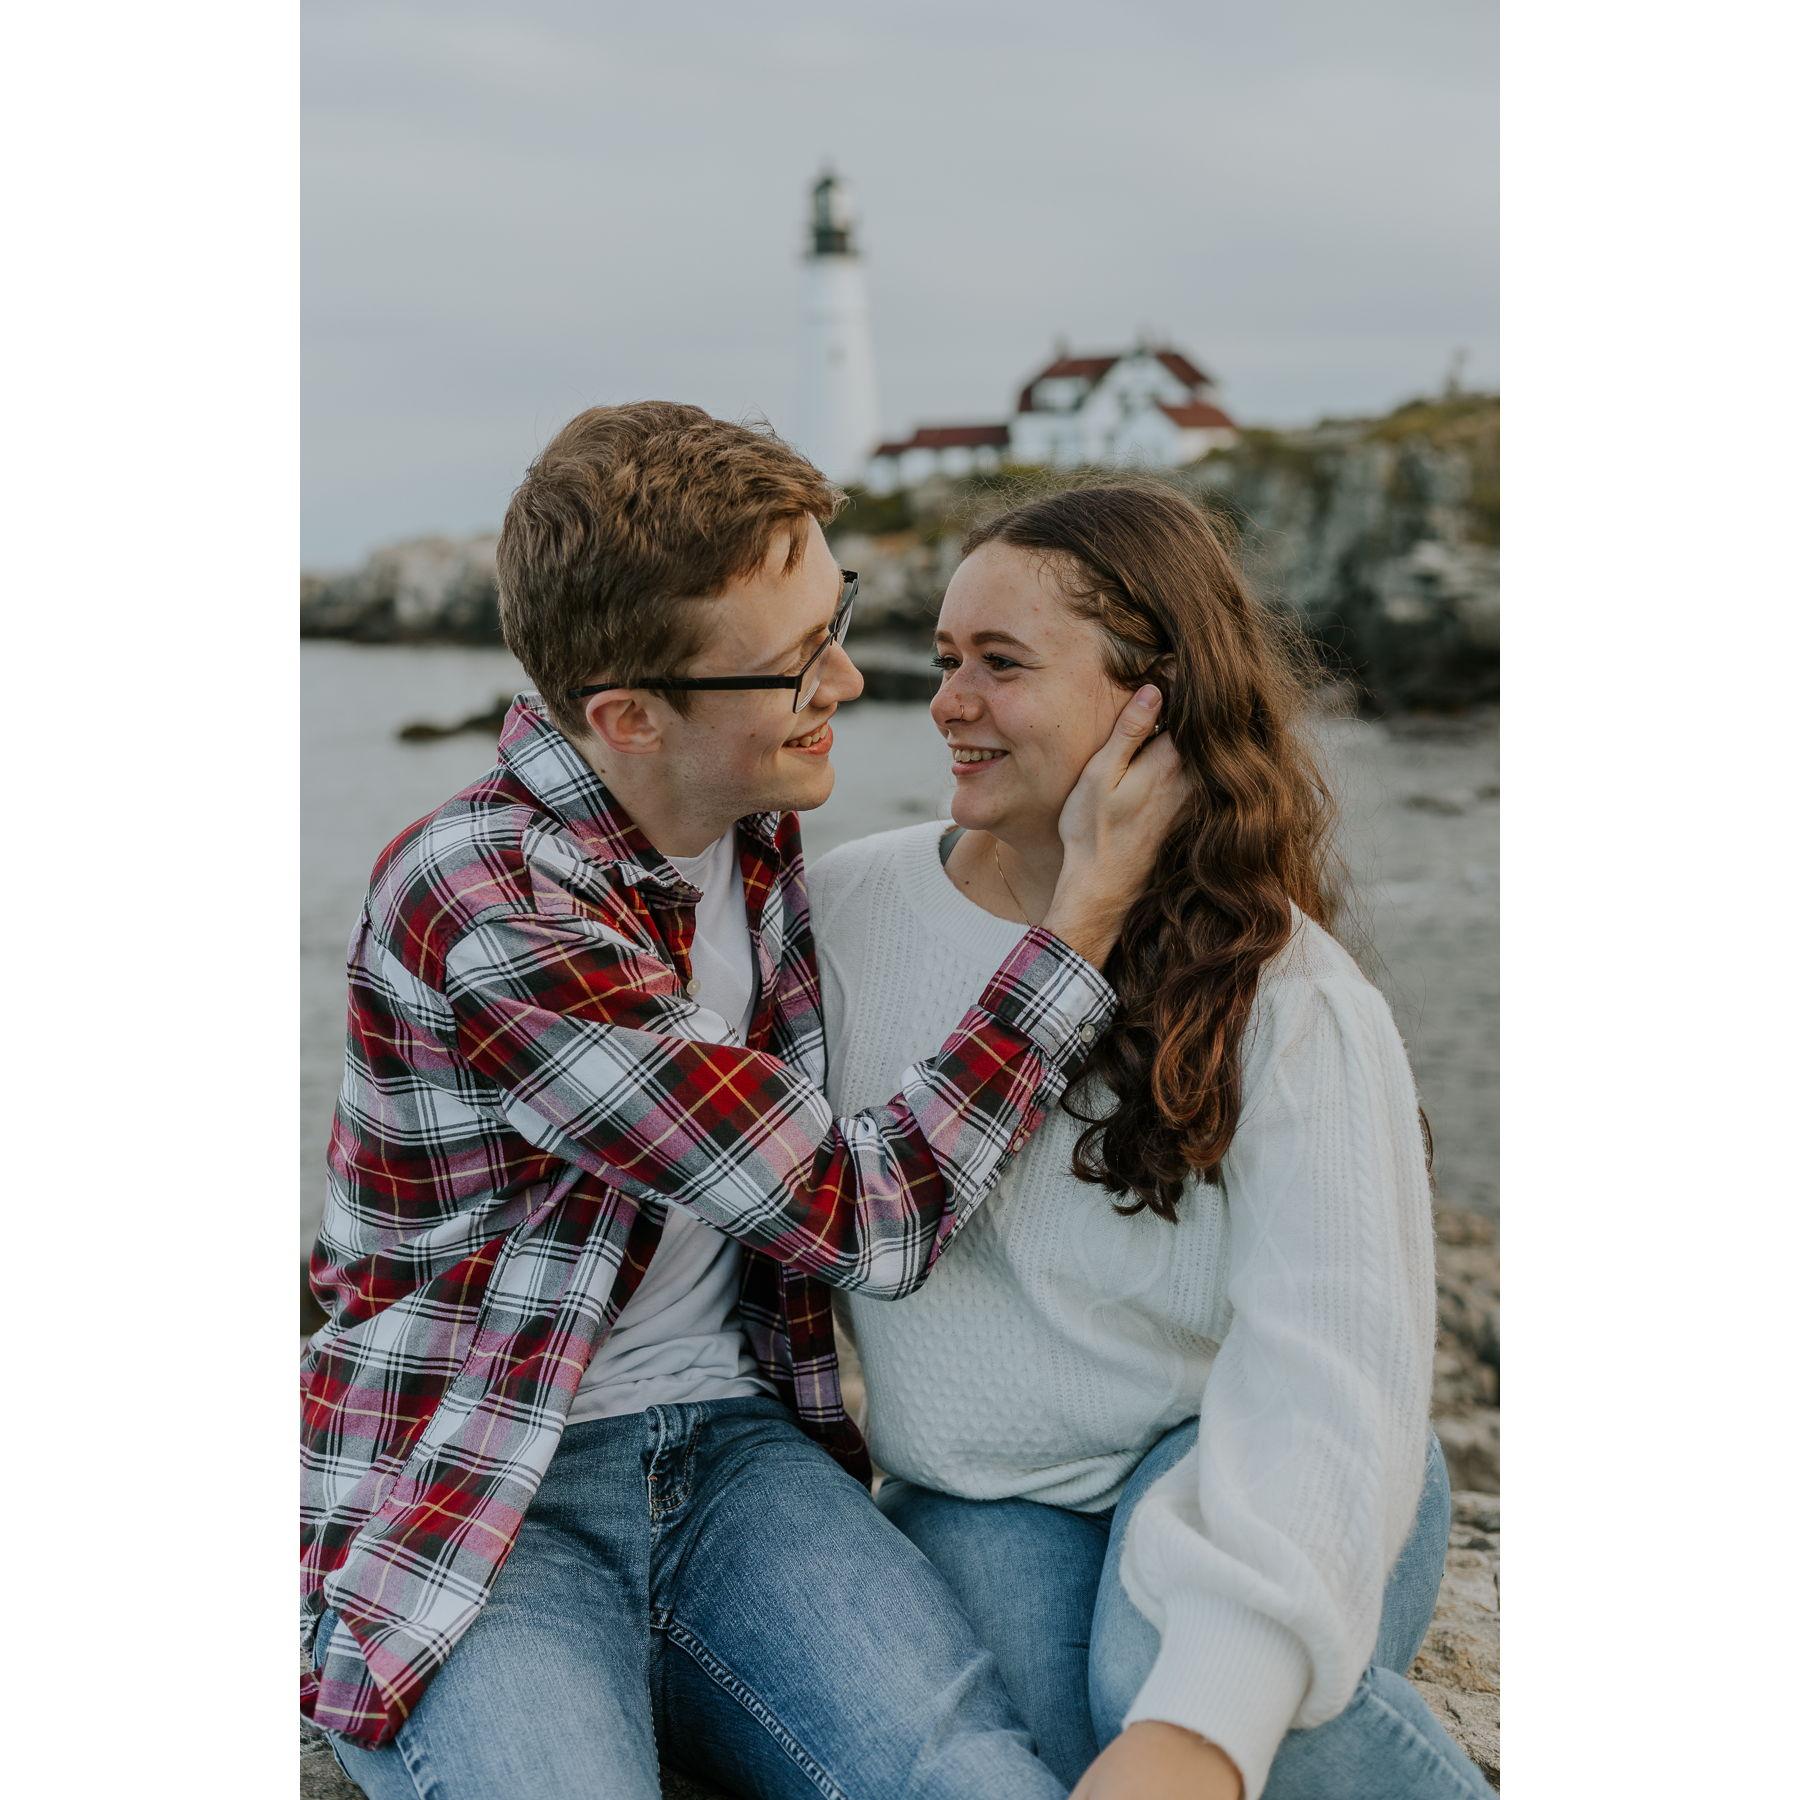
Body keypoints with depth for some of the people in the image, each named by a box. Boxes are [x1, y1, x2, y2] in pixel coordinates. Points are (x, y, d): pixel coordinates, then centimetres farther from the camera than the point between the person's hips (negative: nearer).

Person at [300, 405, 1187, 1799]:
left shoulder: (757, 828, 5)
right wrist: (1095, 901, -13)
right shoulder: (477, 908, -20)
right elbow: (865, 1216, -16)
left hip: (730, 1444, 4)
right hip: (465, 1493, -4)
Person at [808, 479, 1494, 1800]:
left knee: (1170, 1681, -32)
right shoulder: (850, 909, -6)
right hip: (987, 1497, 2)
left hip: (1234, 1472, -2)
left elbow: (1326, 1379, -25)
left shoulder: (1291, 1003, -16)